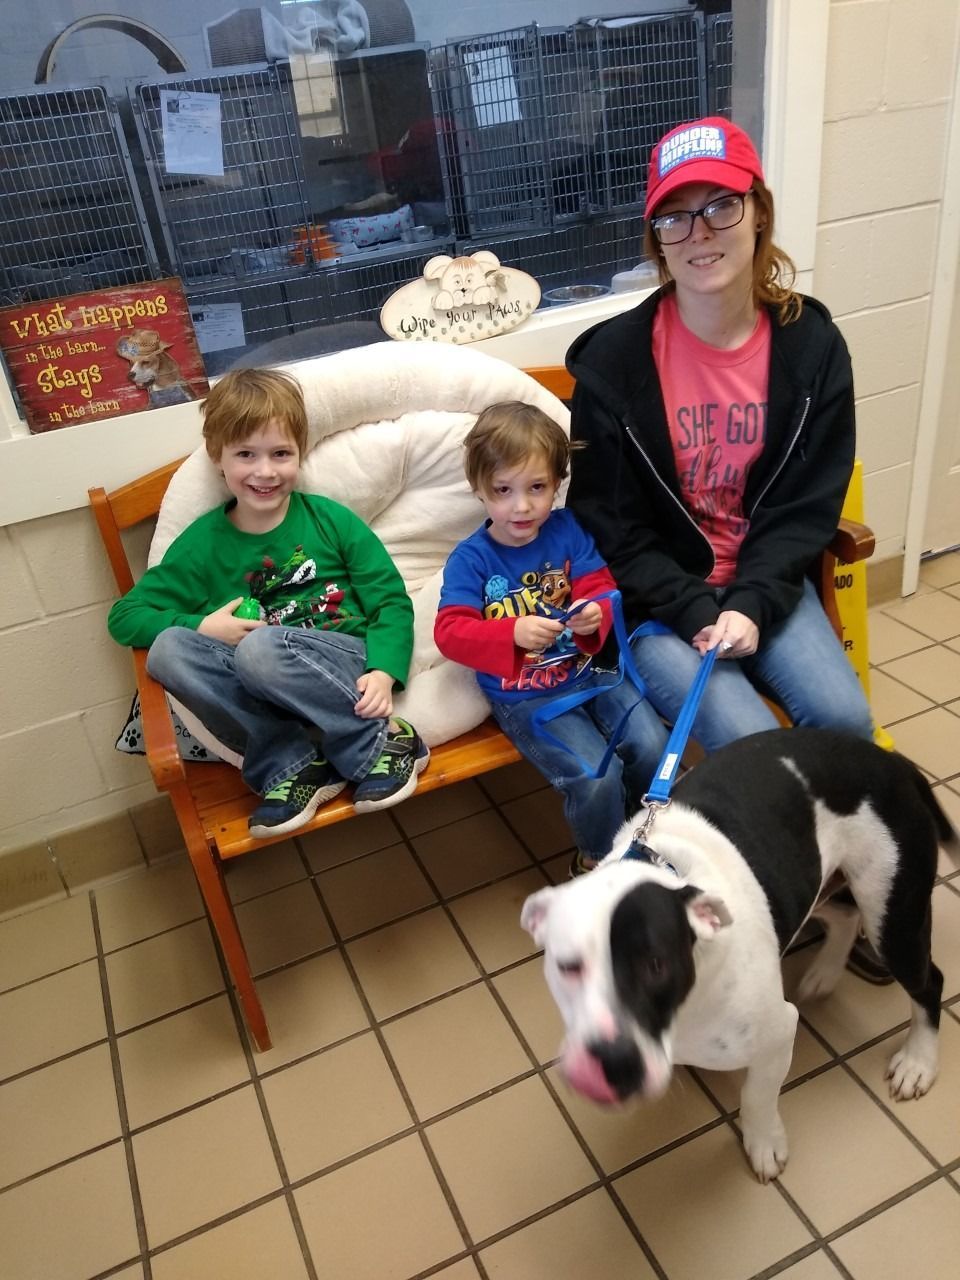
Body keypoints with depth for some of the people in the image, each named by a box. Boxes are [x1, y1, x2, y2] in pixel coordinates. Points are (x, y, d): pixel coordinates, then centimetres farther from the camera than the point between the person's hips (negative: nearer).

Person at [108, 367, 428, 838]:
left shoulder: (330, 519, 3)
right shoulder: (204, 542, 7)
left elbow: (392, 602, 0)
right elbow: (124, 617, 8)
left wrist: (383, 672, -18)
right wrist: (201, 626, -9)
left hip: (346, 667, -3)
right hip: (266, 692, 3)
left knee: (261, 648, -33)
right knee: (167, 649, -21)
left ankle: (385, 738, -16)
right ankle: (292, 763, -21)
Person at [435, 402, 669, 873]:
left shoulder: (567, 530, -1)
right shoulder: (470, 559, -11)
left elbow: (600, 587, -2)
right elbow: (450, 632, -18)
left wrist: (595, 615, -27)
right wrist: (513, 633, -36)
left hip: (589, 672, 4)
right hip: (525, 698, -4)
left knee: (654, 748, -12)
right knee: (597, 777, -20)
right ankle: (601, 860, 14)